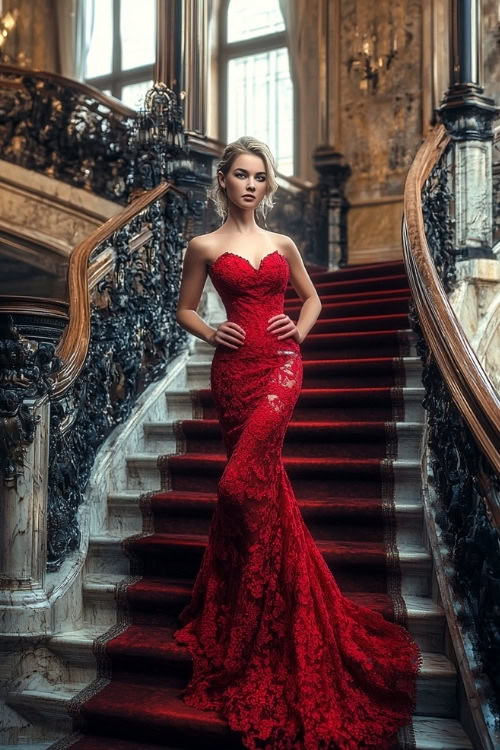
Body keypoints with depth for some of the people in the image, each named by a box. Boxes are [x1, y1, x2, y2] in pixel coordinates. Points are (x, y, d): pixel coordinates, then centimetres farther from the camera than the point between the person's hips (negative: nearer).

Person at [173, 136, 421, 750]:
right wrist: (210, 333, -5)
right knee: (263, 480, 4)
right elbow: (184, 309, 14)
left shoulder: (283, 244, 13)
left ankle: (239, 621, 2)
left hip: (281, 364, 0)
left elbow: (311, 298, 24)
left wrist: (300, 329, 5)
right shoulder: (205, 246, 7)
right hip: (234, 367, 0)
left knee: (243, 483, -16)